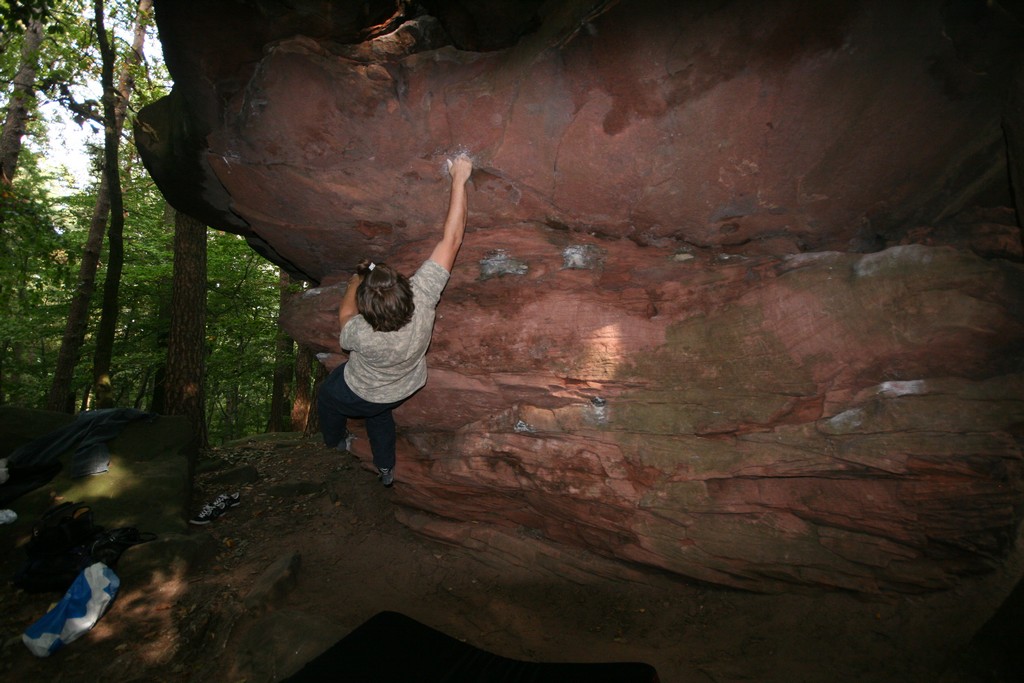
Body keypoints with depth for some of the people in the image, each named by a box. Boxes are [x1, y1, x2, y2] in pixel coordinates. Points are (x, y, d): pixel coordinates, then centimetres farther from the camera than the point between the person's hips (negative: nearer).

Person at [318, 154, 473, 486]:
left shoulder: (361, 335, -44)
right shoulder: (423, 295, -41)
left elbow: (346, 313, -17)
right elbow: (452, 240, -35)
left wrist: (356, 279, -4)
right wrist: (459, 179, -32)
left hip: (360, 395, -3)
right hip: (405, 389, 4)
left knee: (327, 394, 31)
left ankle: (336, 440, 59)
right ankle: (386, 468, 52)